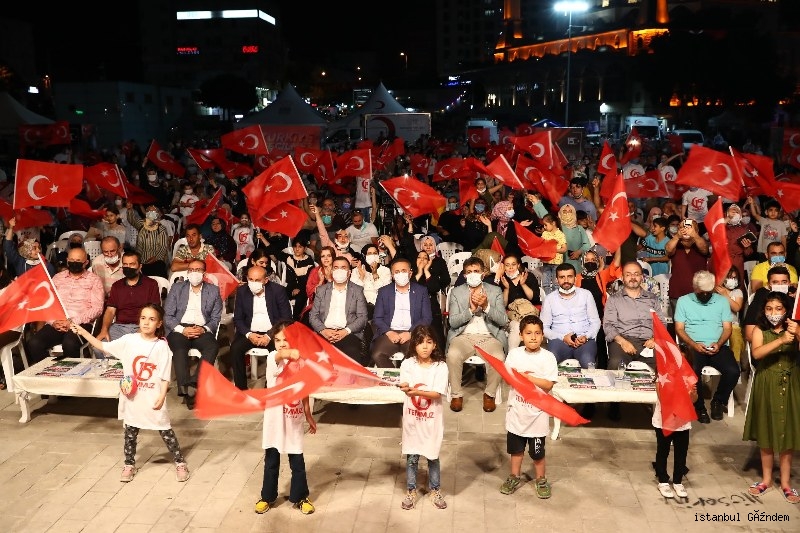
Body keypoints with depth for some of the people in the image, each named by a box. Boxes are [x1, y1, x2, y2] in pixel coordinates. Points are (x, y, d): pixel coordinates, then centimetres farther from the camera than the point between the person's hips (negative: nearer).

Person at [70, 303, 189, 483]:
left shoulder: (162, 346, -11)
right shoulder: (129, 340, -3)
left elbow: (164, 377, -9)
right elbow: (103, 346, 4)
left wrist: (161, 397, -17)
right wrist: (82, 331, 0)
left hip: (153, 398, -3)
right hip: (132, 397, 3)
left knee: (165, 431, 6)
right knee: (130, 431, 15)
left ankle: (180, 462, 19)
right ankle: (129, 465, 33)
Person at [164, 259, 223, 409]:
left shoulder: (214, 290, 15)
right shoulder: (177, 288, 15)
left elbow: (216, 318, 9)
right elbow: (167, 315, 7)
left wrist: (204, 329, -12)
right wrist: (182, 329, -11)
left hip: (202, 330, 1)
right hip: (179, 329, 0)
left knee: (213, 346, -33)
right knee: (179, 348, -34)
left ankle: (194, 383, -37)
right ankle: (185, 388, -37)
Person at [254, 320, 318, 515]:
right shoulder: (273, 358, -13)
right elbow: (280, 355, -40)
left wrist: (309, 416, 13)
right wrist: (289, 353, -63)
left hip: (294, 420, 2)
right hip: (275, 420, -2)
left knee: (297, 461, 10)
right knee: (271, 461, 13)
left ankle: (299, 497, 27)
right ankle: (268, 497, 30)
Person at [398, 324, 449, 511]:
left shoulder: (440, 366, -10)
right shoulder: (407, 364, -7)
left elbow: (437, 394, -17)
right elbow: (405, 387, -17)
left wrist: (415, 391, -32)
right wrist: (405, 388, -41)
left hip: (432, 420, 0)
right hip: (412, 418, 1)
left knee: (432, 456, 13)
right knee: (412, 457, 11)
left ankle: (435, 491, 32)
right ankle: (411, 492, 29)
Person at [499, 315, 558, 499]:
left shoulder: (548, 357, -12)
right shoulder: (514, 354, -3)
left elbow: (548, 385, -18)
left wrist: (526, 377, -21)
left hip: (537, 413, -3)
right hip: (517, 410, 3)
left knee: (537, 451, 11)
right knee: (516, 447, 18)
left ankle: (541, 480, 31)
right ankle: (514, 477, 36)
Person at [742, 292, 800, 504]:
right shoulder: (760, 331, -4)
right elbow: (756, 353, -22)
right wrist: (781, 340, -31)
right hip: (766, 387, 0)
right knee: (766, 433, 10)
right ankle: (766, 478, 25)